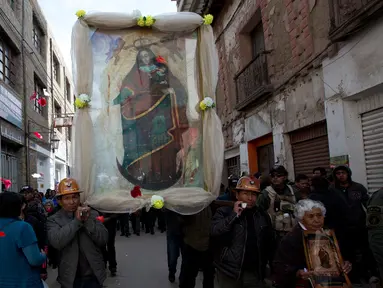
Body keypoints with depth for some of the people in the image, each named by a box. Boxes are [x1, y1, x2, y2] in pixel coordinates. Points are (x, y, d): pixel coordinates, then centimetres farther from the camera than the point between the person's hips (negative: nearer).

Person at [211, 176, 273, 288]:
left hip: (255, 273, 4)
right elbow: (214, 232, -18)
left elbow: (269, 243, 16)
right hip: (230, 272, -3)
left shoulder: (263, 216, 8)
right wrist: (234, 215, -17)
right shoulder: (224, 212, -4)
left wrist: (263, 264, 12)